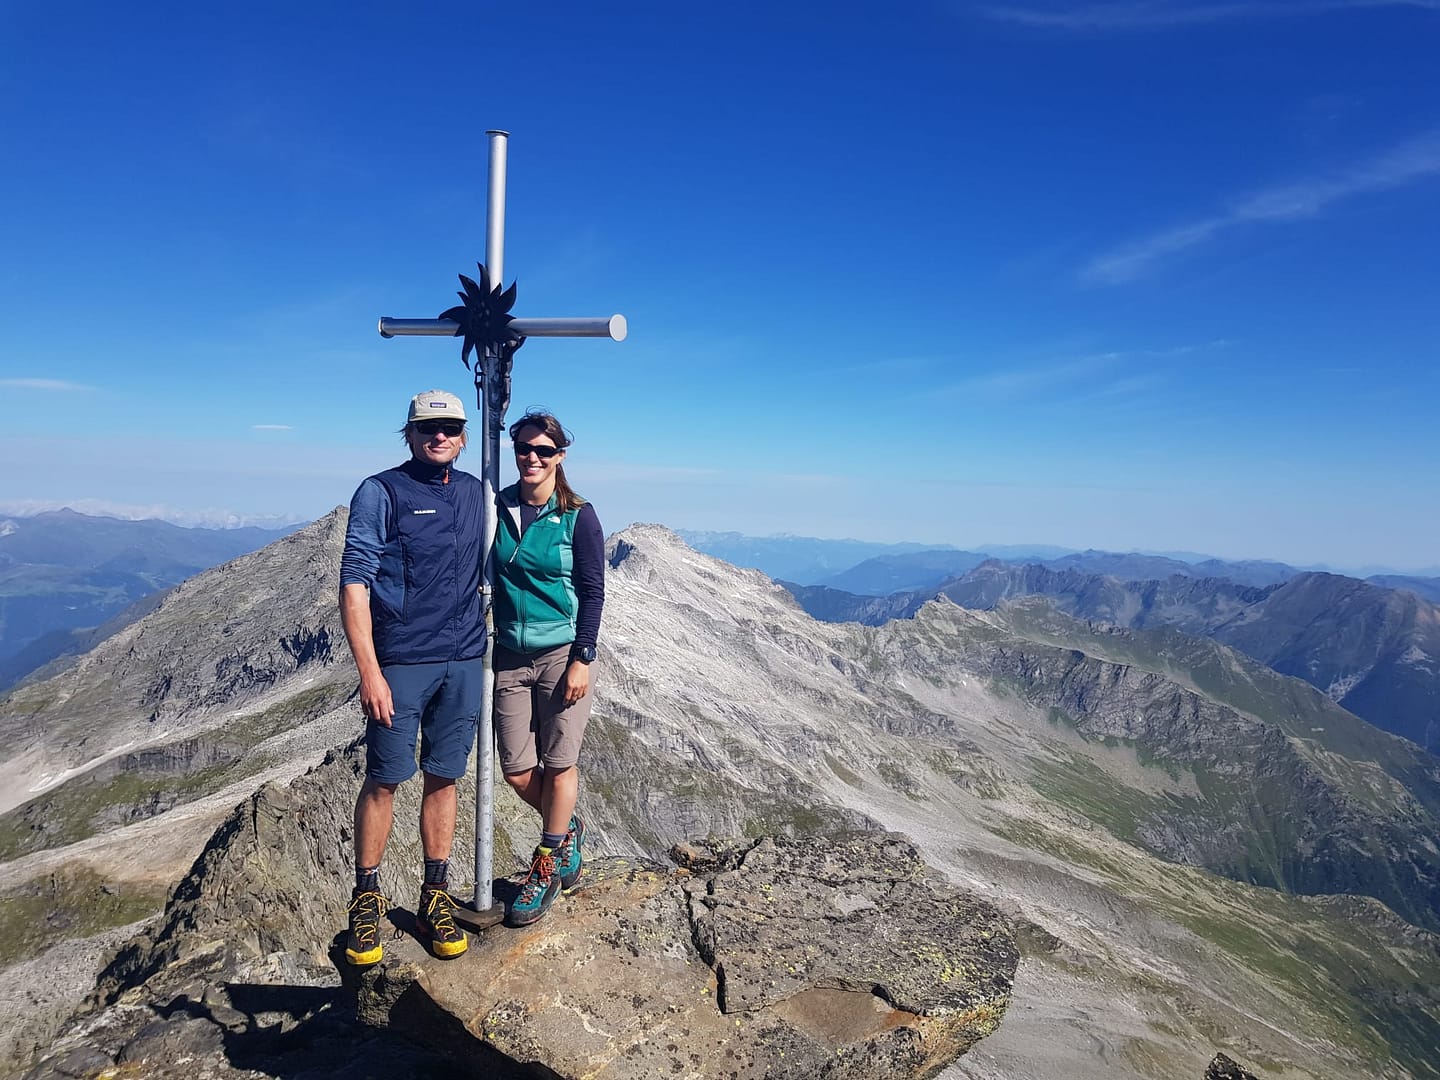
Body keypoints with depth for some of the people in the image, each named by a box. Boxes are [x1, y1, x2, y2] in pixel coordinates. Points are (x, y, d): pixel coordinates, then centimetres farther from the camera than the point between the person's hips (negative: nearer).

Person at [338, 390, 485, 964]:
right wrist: (369, 672, -15)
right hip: (400, 662, -4)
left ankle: (436, 896, 22)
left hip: (464, 663, 4)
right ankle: (366, 897, 20)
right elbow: (354, 584, -9)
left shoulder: (476, 493, 11)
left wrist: (486, 644, 12)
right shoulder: (380, 492, -5)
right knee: (383, 780, 4)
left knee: (443, 778, 11)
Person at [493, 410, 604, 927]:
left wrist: (582, 659, -11)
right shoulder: (497, 509, 4)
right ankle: (568, 828, 35)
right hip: (509, 656, 4)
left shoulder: (578, 516, -7)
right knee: (516, 770, 7)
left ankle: (546, 866, 25)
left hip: (561, 655, -4)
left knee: (558, 764, 5)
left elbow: (593, 591, -7)